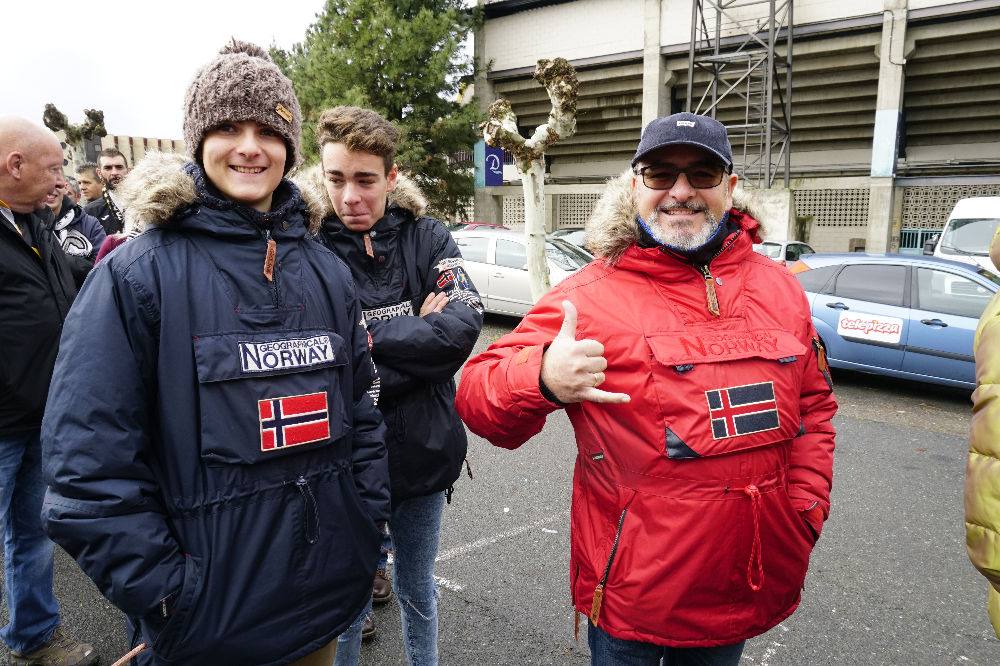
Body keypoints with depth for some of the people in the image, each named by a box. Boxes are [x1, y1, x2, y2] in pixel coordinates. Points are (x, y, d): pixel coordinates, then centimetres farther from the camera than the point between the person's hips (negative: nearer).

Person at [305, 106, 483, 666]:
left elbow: (465, 325, -17)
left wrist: (365, 338, -19)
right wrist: (417, 335, -17)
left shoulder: (428, 237, -3)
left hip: (426, 451, 2)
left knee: (418, 590, 23)